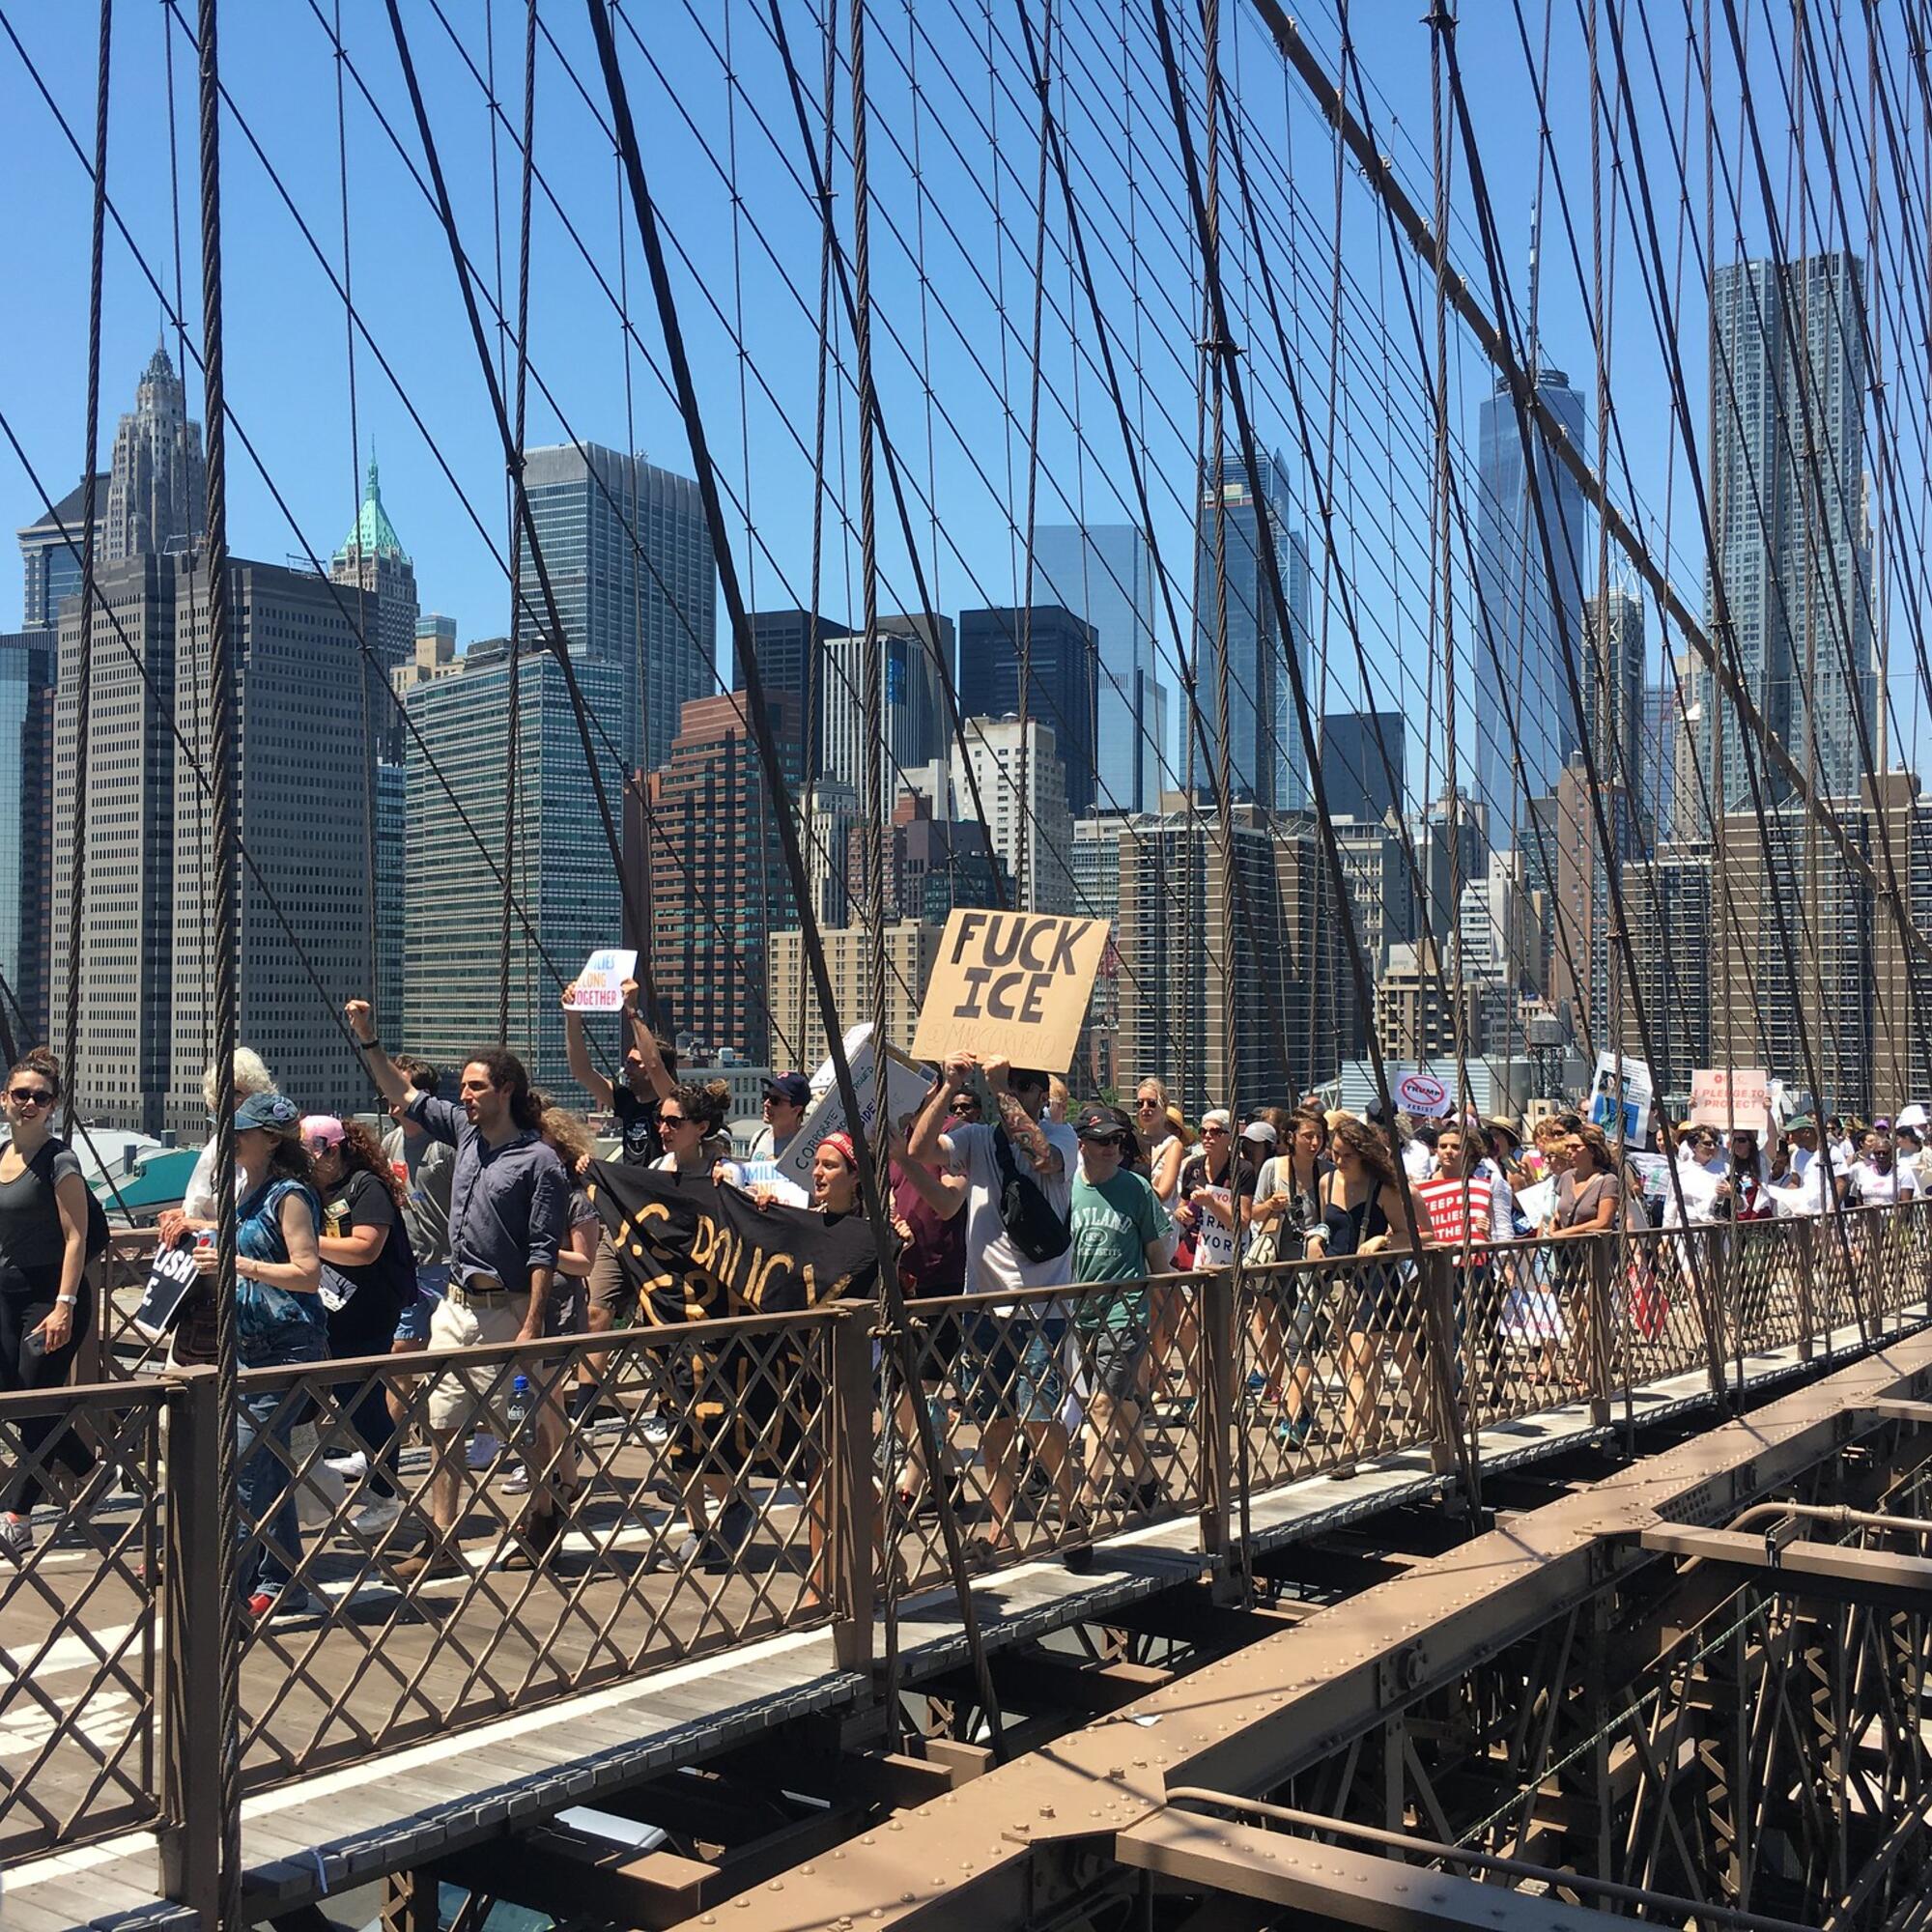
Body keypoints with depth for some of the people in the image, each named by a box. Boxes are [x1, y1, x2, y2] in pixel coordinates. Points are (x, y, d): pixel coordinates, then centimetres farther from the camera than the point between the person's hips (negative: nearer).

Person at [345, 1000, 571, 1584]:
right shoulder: (465, 1132, 9)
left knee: (526, 1425, 4)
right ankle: (441, 1545, 13)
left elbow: (543, 1252, -14)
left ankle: (543, 1514, 27)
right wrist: (368, 1039, 12)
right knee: (443, 1429, 7)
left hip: (505, 1312, -7)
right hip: (454, 1308, 7)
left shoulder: (539, 1162, -11)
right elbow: (404, 1094, 20)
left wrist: (532, 1327, -19)